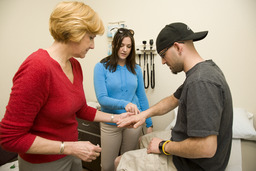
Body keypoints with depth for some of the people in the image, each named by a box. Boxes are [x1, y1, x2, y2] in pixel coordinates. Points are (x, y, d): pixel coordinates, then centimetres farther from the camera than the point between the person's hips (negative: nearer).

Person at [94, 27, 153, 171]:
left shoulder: (136, 69, 1)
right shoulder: (102, 67, -9)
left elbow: (142, 97, 6)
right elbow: (102, 98, -15)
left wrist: (149, 124, 7)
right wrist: (124, 104, -31)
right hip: (110, 124, -2)